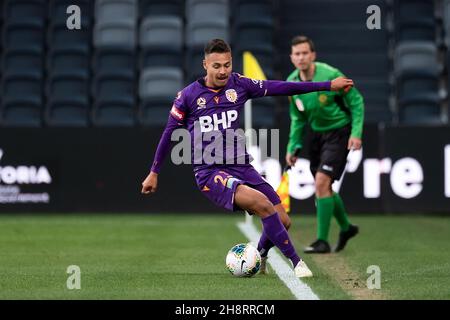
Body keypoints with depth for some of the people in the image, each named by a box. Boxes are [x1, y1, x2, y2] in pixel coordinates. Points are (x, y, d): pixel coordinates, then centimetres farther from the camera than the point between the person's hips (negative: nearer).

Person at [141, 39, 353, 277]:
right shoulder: (188, 95, -4)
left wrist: (329, 85, -3)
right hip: (210, 173, -5)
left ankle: (259, 256, 30)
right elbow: (169, 133, 6)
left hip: (241, 168, 5)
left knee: (282, 221, -2)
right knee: (262, 204, -28)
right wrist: (154, 173, 10)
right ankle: (296, 262, -19)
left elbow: (281, 88, 1)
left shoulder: (239, 85, 4)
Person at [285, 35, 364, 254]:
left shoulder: (331, 76, -21)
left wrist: (356, 132, -20)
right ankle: (346, 227, 37)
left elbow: (356, 101, -11)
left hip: (339, 132, -6)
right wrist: (293, 146, 4)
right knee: (322, 187, 12)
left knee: (322, 183, -18)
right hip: (316, 134, 7)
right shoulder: (291, 83, -3)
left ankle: (322, 241, -12)